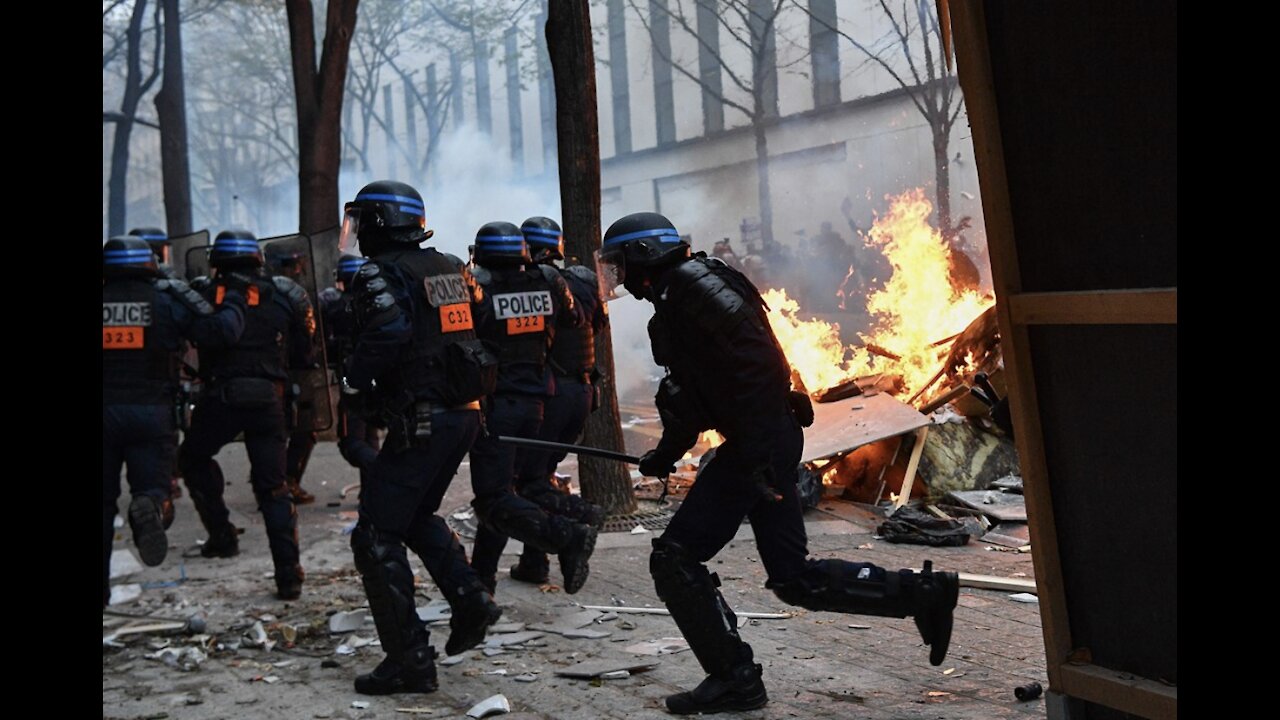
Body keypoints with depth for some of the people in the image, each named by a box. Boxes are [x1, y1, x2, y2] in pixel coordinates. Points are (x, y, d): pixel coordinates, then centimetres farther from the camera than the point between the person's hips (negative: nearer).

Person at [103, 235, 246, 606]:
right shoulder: (169, 299, -1)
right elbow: (221, 330, -6)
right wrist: (234, 305, 12)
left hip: (107, 412, 2)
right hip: (152, 414, -1)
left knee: (105, 500, 12)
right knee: (155, 487, 8)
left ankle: (102, 589, 11)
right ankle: (150, 508, -29)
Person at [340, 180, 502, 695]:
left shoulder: (380, 273, -9)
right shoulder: (448, 267, 14)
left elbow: (388, 330, -26)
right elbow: (473, 328, 16)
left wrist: (355, 386, -13)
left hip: (421, 421, -8)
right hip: (464, 413, 8)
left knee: (377, 536, 0)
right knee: (418, 516, 27)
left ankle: (409, 659, -1)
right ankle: (470, 602, 16)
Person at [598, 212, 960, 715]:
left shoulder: (695, 289, -11)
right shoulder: (677, 299, 20)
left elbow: (757, 363, -22)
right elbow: (687, 390, 28)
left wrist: (757, 450, -27)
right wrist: (667, 453, 25)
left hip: (759, 445, -10)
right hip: (764, 447, 10)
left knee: (675, 559, -5)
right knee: (795, 580, 12)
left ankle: (733, 678, 1)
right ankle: (923, 594, 17)